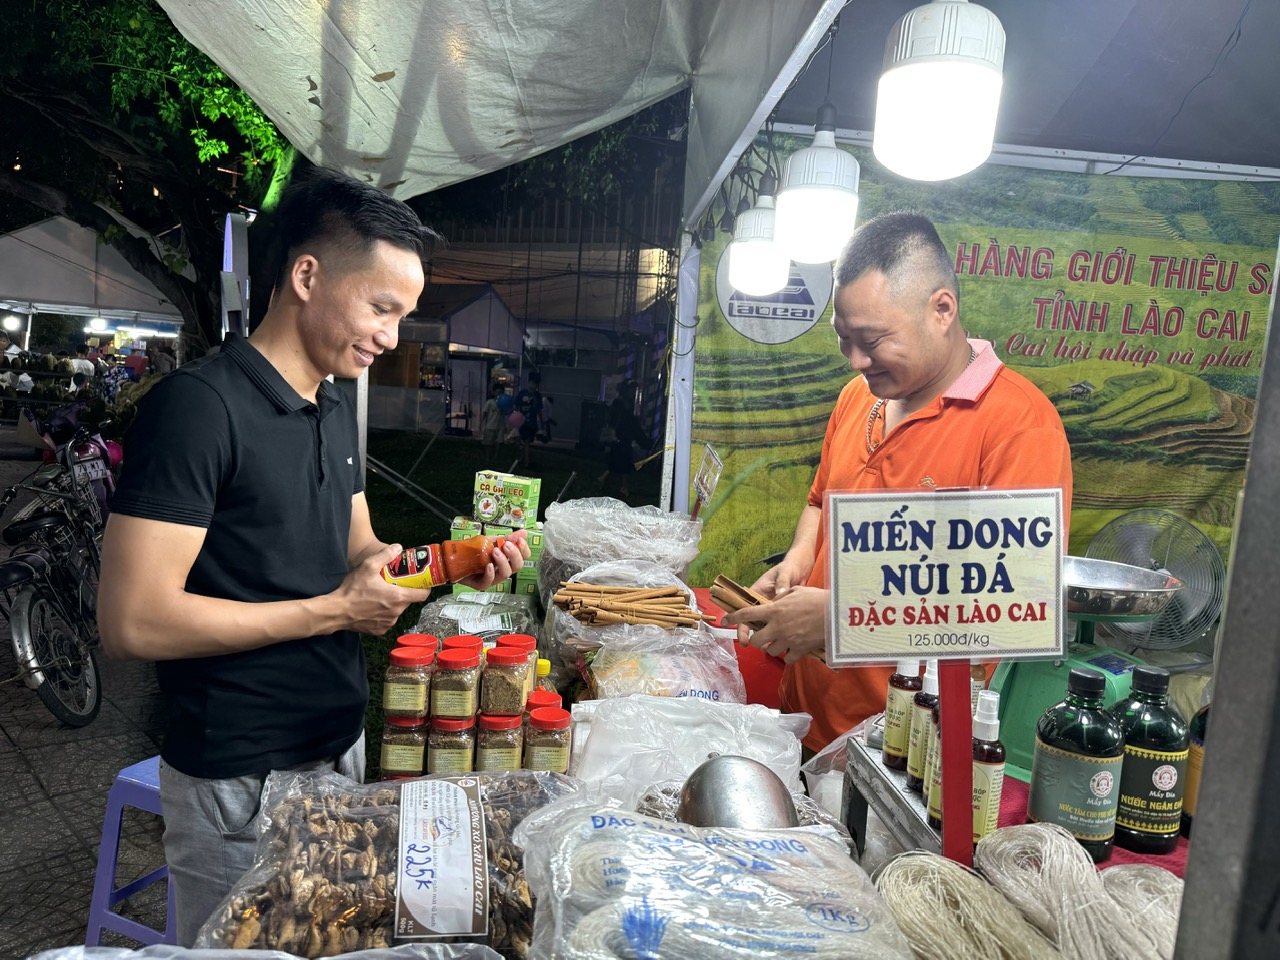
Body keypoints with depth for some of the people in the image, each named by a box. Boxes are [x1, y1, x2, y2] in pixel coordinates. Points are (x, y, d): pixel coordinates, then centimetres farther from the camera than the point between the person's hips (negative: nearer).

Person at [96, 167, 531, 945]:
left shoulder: (337, 410, 7)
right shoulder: (198, 404, -20)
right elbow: (133, 622, -25)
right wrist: (335, 610, -20)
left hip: (340, 743, 8)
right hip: (241, 778, -8)